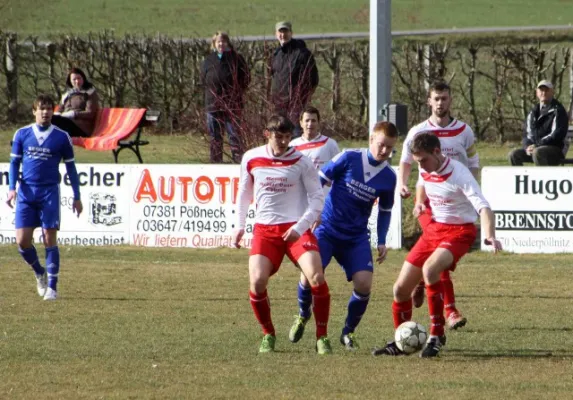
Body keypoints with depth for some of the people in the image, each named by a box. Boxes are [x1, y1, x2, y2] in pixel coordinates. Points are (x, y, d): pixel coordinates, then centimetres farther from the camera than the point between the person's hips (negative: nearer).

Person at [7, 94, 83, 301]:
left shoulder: (61, 137, 1)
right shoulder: (22, 134, 5)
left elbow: (70, 167, 8)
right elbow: (14, 162, 10)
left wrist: (77, 197, 6)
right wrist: (12, 188, -3)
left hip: (50, 192, -2)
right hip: (26, 193, 2)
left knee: (50, 239, -5)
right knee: (22, 241, -3)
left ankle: (52, 287, 1)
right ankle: (40, 273, 24)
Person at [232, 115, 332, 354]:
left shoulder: (301, 162, -4)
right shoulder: (251, 159, 4)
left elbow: (317, 198, -2)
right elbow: (244, 192, 20)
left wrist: (300, 227, -14)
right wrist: (240, 226, 19)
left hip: (296, 229, -2)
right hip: (264, 229, 2)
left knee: (316, 277, -22)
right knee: (257, 282, -17)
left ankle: (322, 337, -5)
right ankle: (268, 335, 7)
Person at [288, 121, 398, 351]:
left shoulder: (388, 177, 0)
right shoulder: (349, 159, -10)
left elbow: (385, 211, 14)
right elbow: (319, 181, -3)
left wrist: (382, 242, 6)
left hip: (357, 238, 2)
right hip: (327, 230, -2)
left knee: (364, 283, -15)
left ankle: (348, 332, 10)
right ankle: (303, 315, 17)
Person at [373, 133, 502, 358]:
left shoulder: (458, 174, -22)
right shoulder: (425, 171, 1)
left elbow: (483, 206, -31)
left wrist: (489, 235, -46)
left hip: (459, 231, -7)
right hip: (433, 229, 7)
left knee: (429, 269, -35)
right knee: (401, 288, 3)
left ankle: (437, 335, -23)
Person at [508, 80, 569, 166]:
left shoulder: (558, 110, -6)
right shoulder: (533, 112, 16)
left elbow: (557, 135, -15)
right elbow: (527, 133, 15)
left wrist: (537, 146, -20)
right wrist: (528, 147, -8)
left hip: (556, 150, -7)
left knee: (537, 152, -36)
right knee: (514, 154, -11)